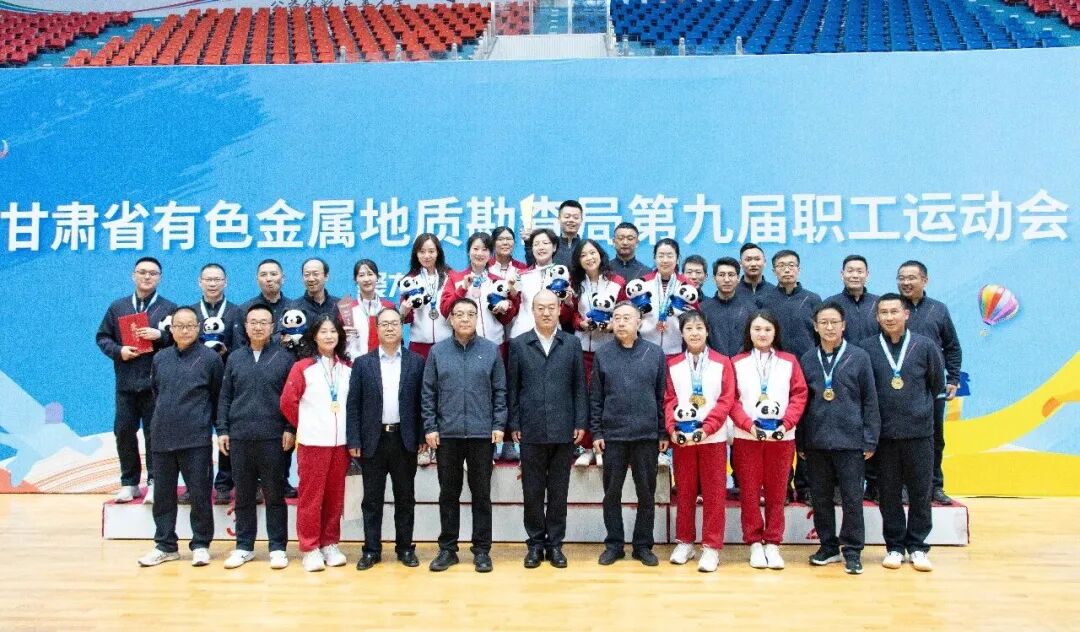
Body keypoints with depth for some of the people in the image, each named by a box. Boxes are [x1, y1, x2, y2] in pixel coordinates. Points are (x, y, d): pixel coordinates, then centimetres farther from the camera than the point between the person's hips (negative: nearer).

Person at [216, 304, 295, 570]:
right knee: (243, 496, 10)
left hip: (272, 438, -3)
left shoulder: (284, 357, 2)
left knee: (275, 495, 4)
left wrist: (290, 429, -6)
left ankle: (278, 548, 12)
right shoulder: (235, 358, 10)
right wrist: (222, 430, 4)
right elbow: (225, 397, 11)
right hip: (239, 437, 3)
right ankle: (244, 547, 21)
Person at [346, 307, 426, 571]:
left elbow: (422, 402, 4)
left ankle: (405, 547, 19)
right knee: (372, 499, 6)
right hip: (373, 440, 0)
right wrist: (353, 441, -5)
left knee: (405, 498, 8)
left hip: (405, 440, 0)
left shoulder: (416, 362, 4)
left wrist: (422, 437, -2)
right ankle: (371, 549, 16)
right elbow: (353, 405, 2)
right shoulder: (362, 363, 4)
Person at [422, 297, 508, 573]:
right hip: (446, 434, 1)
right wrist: (430, 427, -2)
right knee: (448, 493, 10)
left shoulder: (491, 350, 2)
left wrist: (499, 425, -4)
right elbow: (428, 393, 4)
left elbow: (500, 391, 3)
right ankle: (447, 548, 21)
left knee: (481, 493, 7)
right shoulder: (438, 351, 3)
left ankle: (482, 549, 17)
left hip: (482, 434, -1)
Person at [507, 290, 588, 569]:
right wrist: (514, 424, -1)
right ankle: (535, 543, 19)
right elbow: (512, 387, 4)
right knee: (532, 491, 6)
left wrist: (580, 423, -1)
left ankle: (555, 543, 19)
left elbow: (580, 387, 5)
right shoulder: (518, 344, 4)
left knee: (559, 491, 7)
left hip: (564, 430, 0)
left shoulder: (572, 343, 5)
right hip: (531, 430, 0)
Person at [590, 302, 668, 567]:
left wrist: (663, 433, 2)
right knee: (612, 492, 8)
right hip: (612, 435, 0)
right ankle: (614, 544, 20)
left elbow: (662, 396, 4)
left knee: (646, 493, 7)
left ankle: (643, 545, 20)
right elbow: (595, 397, 4)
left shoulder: (655, 353, 2)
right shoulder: (602, 355, 2)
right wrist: (596, 432, -1)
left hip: (647, 435, 0)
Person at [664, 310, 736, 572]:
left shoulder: (722, 363, 1)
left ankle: (711, 547, 9)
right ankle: (684, 542, 21)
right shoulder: (673, 365, 5)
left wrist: (705, 429, -16)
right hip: (682, 437, 2)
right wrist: (674, 429, -13)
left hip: (713, 438, -1)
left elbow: (726, 401, -5)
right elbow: (669, 400, 2)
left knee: (714, 493, 1)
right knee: (684, 492, 9)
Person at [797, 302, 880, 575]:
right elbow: (800, 402, 8)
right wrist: (800, 442, 6)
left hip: (850, 440, -2)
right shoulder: (807, 360, 5)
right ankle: (828, 546, 24)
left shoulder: (859, 357, -1)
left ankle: (852, 550, 16)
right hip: (816, 441, 3)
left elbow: (870, 400, 0)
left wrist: (870, 440, -4)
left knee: (852, 498, 3)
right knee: (821, 497, 10)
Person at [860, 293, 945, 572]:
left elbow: (937, 384, 11)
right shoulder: (866, 348, -2)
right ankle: (895, 546, 20)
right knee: (888, 492, 7)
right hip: (884, 432, 0)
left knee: (921, 491, 7)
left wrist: (919, 408, 13)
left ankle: (917, 546, 21)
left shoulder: (925, 346, 0)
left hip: (919, 431, 0)